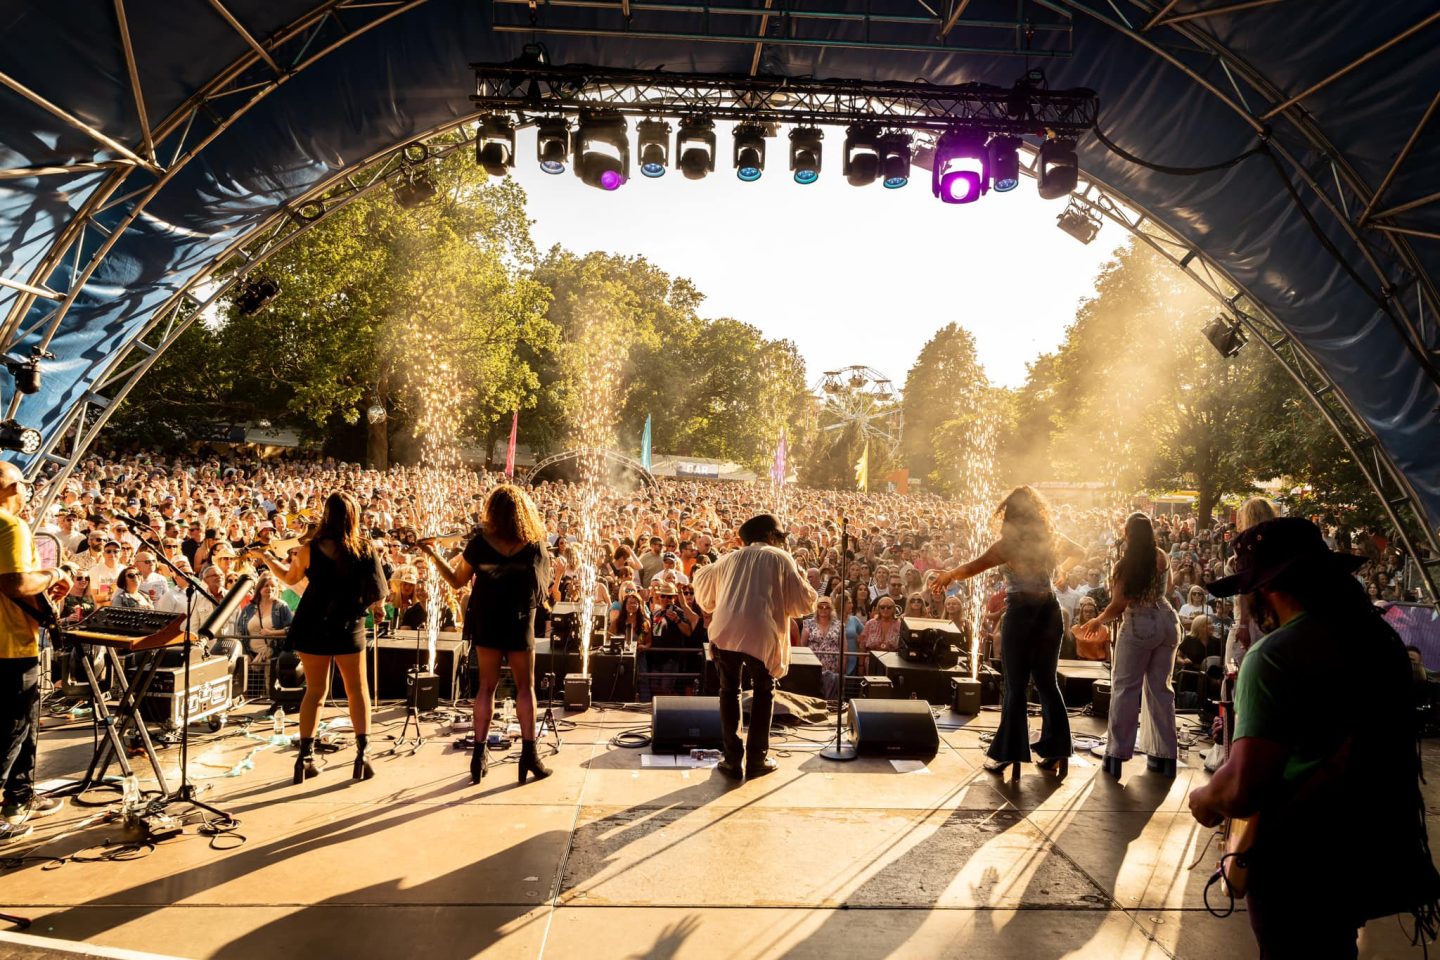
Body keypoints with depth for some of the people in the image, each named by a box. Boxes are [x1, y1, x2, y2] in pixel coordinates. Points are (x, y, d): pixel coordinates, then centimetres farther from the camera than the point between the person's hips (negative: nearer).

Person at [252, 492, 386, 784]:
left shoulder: (310, 549, -9)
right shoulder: (365, 549, -9)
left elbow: (290, 577, 10)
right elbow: (376, 595, -7)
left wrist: (265, 557, 24)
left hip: (313, 627, 1)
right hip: (349, 627, -1)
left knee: (315, 691, 12)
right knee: (357, 690, 10)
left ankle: (305, 758, 12)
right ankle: (362, 755, 5)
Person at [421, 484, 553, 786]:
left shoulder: (480, 542, -8)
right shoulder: (535, 545, -8)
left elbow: (457, 582, 0)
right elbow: (544, 589, 3)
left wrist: (433, 555, 8)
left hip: (486, 622, 1)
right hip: (519, 624, -1)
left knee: (487, 685, 11)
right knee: (525, 687, 9)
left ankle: (479, 756, 12)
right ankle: (529, 755, 7)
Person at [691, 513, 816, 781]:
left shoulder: (732, 558, 22)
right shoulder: (781, 558, 12)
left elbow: (702, 579, 36)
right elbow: (804, 603, 8)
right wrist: (802, 579, 26)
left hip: (725, 631, 3)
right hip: (761, 634, -2)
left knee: (729, 691, 15)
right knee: (763, 692, 16)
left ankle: (733, 760, 12)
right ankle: (757, 759, 17)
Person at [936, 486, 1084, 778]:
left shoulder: (1011, 543, -12)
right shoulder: (1053, 539, 5)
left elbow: (971, 568, -15)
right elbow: (1080, 553, 24)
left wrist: (948, 575, 2)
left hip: (1021, 613, -5)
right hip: (1050, 611, 6)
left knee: (1015, 686, 2)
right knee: (1047, 682, 14)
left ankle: (1009, 754, 6)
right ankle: (1056, 750, 19)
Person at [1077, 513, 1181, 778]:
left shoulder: (1125, 565, -11)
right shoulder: (1162, 558, 4)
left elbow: (1118, 606, -10)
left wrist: (1098, 621, 5)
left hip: (1139, 626, -5)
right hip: (1167, 622, 5)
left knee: (1125, 688, 2)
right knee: (1161, 688, 13)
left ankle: (1116, 756, 2)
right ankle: (1165, 755, 18)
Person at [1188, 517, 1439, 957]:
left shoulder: (1275, 655, -24)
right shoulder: (1381, 635, 2)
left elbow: (1243, 786, -31)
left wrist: (1204, 800, -11)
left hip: (1300, 866, -7)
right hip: (1378, 849, 7)